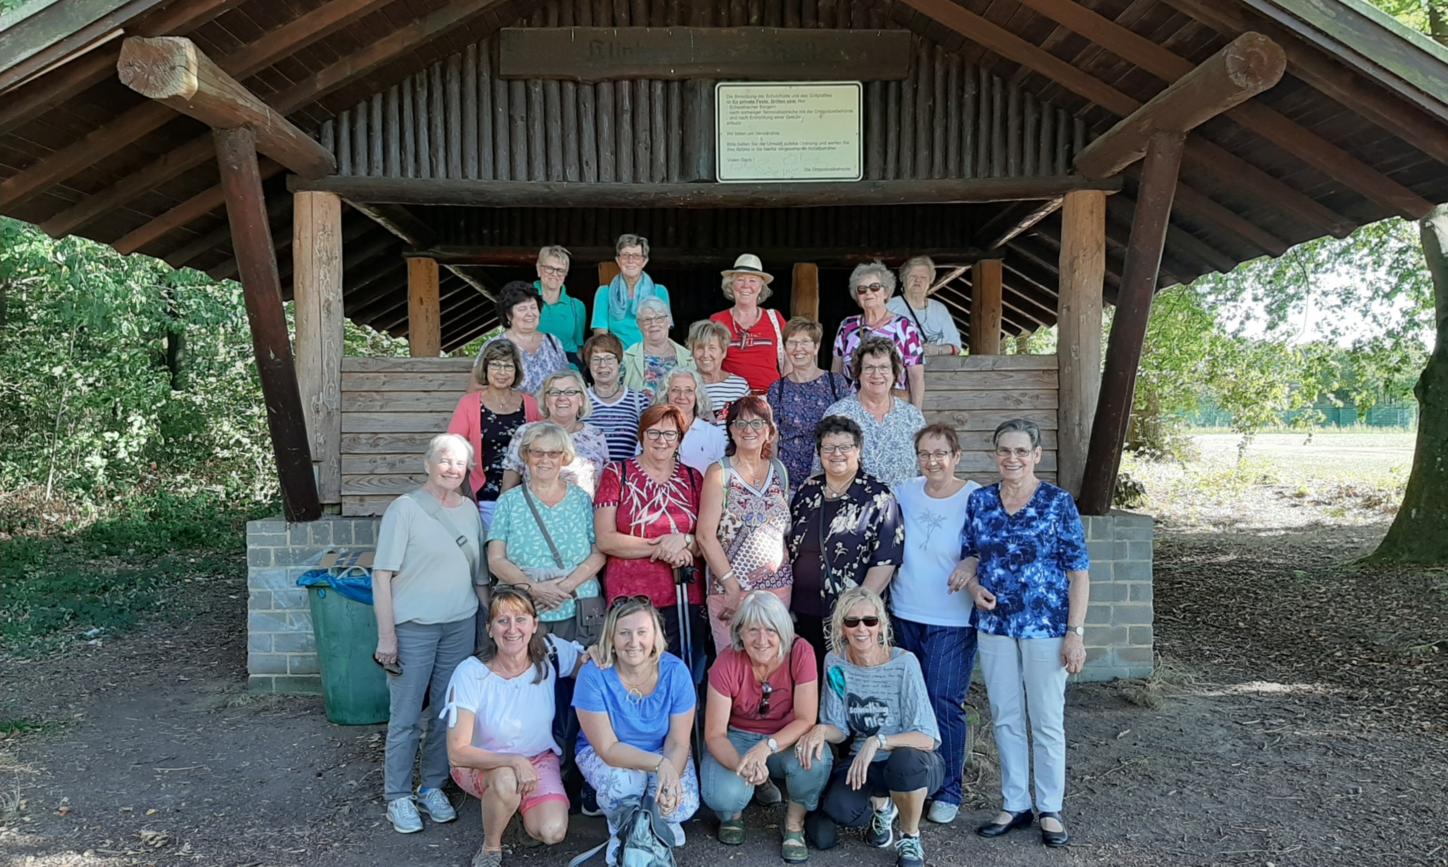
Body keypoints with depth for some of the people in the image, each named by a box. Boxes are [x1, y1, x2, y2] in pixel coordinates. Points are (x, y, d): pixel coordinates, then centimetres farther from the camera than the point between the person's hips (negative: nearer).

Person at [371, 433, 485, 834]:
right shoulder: (405, 508, -8)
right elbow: (382, 574, -10)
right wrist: (386, 635, -13)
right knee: (406, 716, 2)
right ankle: (398, 797, 17)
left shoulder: (469, 509, 8)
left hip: (460, 624, 5)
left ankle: (432, 787, 27)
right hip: (413, 625, -5)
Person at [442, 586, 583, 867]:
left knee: (552, 833, -20)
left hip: (539, 758, 3)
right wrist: (513, 761, -37)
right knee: (506, 780, -37)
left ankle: (519, 805, 16)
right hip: (482, 763, -2)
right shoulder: (470, 674, -24)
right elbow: (457, 752, -26)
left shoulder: (550, 652, -17)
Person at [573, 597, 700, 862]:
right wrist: (659, 764, -37)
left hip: (663, 755, 2)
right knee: (624, 780, -34)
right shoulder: (593, 675, -25)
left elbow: (678, 743, -14)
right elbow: (608, 748, -24)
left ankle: (662, 821, 13)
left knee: (683, 805, -26)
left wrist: (671, 777, -35)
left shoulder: (675, 671, -19)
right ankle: (621, 830, 1)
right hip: (603, 754, -1)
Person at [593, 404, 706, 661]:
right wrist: (660, 547, -12)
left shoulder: (692, 478, 11)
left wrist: (684, 541, -11)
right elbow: (605, 540, -6)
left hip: (685, 598, 3)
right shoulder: (617, 473, 3)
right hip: (630, 598, -2)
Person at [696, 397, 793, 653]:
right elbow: (706, 536, -9)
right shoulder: (719, 473, -4)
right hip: (729, 588, -4)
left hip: (778, 585, 4)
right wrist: (733, 587, -12)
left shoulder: (779, 471, 10)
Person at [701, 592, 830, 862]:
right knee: (724, 796, -30)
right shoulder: (727, 663, -23)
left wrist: (766, 747, -38)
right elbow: (715, 734, -19)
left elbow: (806, 719, -20)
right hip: (737, 737, 0)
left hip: (786, 739, 1)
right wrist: (741, 764, -40)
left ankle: (794, 824, -2)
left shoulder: (800, 653, -22)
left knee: (815, 759, -33)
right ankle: (733, 812, 10)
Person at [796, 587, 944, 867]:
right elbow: (840, 729, 0)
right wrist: (822, 730, -23)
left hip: (916, 762, -3)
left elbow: (926, 738, -22)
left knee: (904, 760, -39)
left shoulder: (904, 663, -19)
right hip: (863, 762, 3)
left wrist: (878, 741, -37)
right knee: (838, 808, -28)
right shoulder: (835, 663, -6)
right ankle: (881, 805, 11)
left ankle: (911, 841, -6)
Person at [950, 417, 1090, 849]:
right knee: (1005, 719, 12)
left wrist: (1075, 632, -12)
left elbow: (1078, 572, -7)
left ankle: (1050, 810, 21)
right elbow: (969, 557, 12)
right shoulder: (980, 501, 3)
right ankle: (1014, 805, 26)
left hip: (1045, 625, -4)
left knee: (1047, 721, 6)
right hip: (994, 624, 4)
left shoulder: (1058, 502, -7)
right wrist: (973, 585, -10)